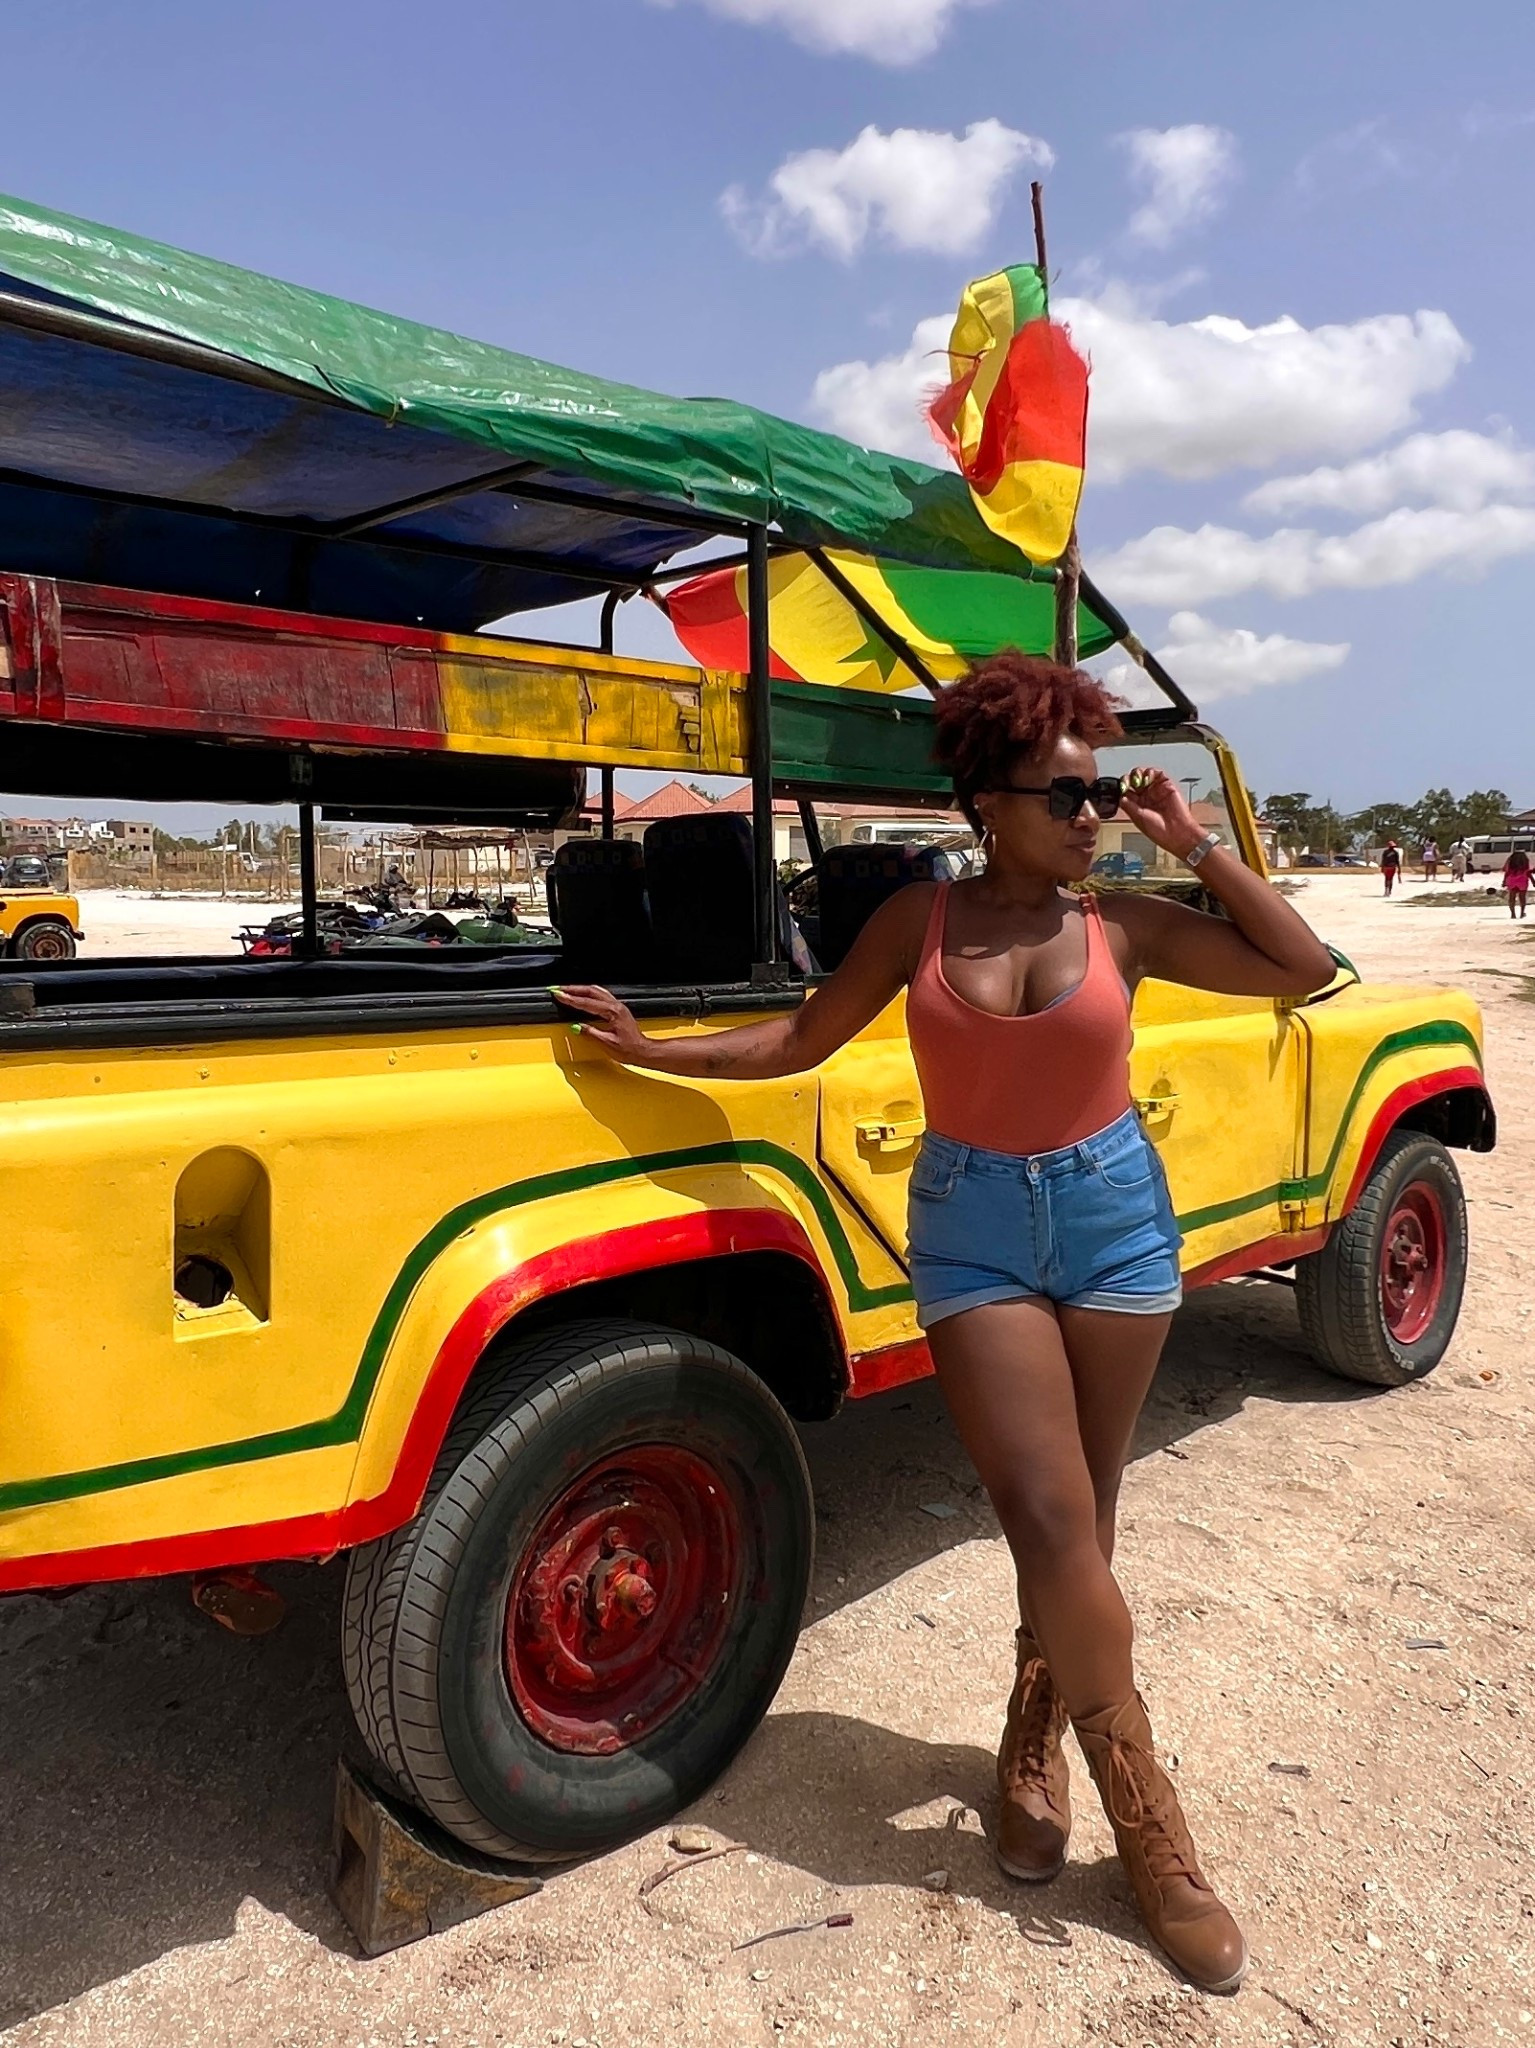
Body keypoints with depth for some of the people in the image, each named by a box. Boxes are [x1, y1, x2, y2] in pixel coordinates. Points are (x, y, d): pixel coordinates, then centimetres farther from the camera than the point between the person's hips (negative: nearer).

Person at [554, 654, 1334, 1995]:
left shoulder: (1123, 925, -2)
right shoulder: (919, 921, -3)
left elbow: (1305, 969, -1)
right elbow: (797, 1042, 3)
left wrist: (1198, 845, -6)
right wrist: (648, 1048, -3)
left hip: (1115, 1215, 2)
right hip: (973, 1227, -2)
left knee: (1080, 1520, 11)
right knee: (1051, 1523, -7)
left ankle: (1037, 1742, 34)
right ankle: (1147, 1818, 11)